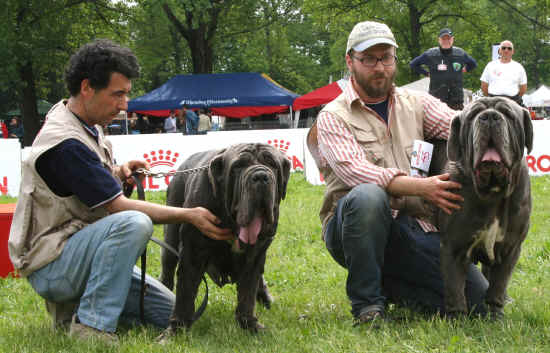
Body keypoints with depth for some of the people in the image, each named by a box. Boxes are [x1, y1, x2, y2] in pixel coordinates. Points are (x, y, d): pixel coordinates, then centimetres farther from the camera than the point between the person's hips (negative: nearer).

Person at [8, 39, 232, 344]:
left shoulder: (83, 122, 7)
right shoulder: (65, 144, -23)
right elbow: (118, 207, -21)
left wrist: (117, 172, 5)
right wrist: (189, 215, -20)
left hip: (80, 248, 9)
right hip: (50, 264, -9)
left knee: (172, 312, 2)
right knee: (134, 223, -35)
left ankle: (73, 305, 10)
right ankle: (92, 325, -26)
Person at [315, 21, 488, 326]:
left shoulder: (416, 103, 14)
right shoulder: (333, 117, 0)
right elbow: (355, 171, -17)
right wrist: (422, 187, -29)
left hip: (412, 227, 4)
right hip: (350, 227, -4)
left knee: (479, 301, -12)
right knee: (369, 195, -39)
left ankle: (385, 283, 12)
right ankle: (367, 302, -20)